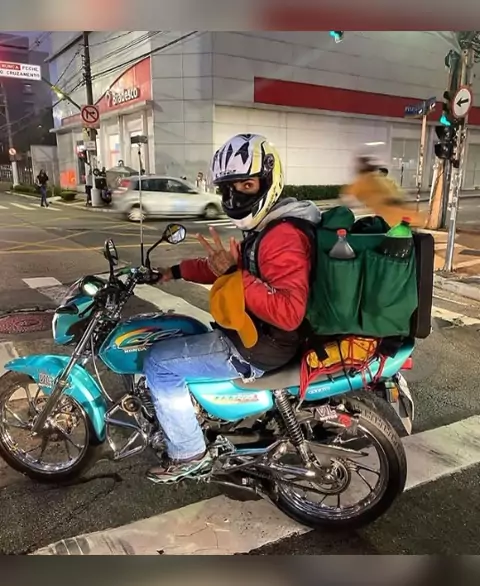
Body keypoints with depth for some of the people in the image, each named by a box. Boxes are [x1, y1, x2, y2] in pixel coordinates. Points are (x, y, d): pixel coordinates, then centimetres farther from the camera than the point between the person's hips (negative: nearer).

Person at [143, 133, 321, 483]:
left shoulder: (283, 237, -26)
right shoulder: (265, 226, 8)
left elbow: (289, 313, -35)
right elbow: (233, 265, 22)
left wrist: (234, 277, -38)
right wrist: (178, 271, 15)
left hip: (255, 350, -11)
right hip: (249, 333, 11)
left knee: (158, 363, -8)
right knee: (172, 339, 25)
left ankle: (189, 455, 7)